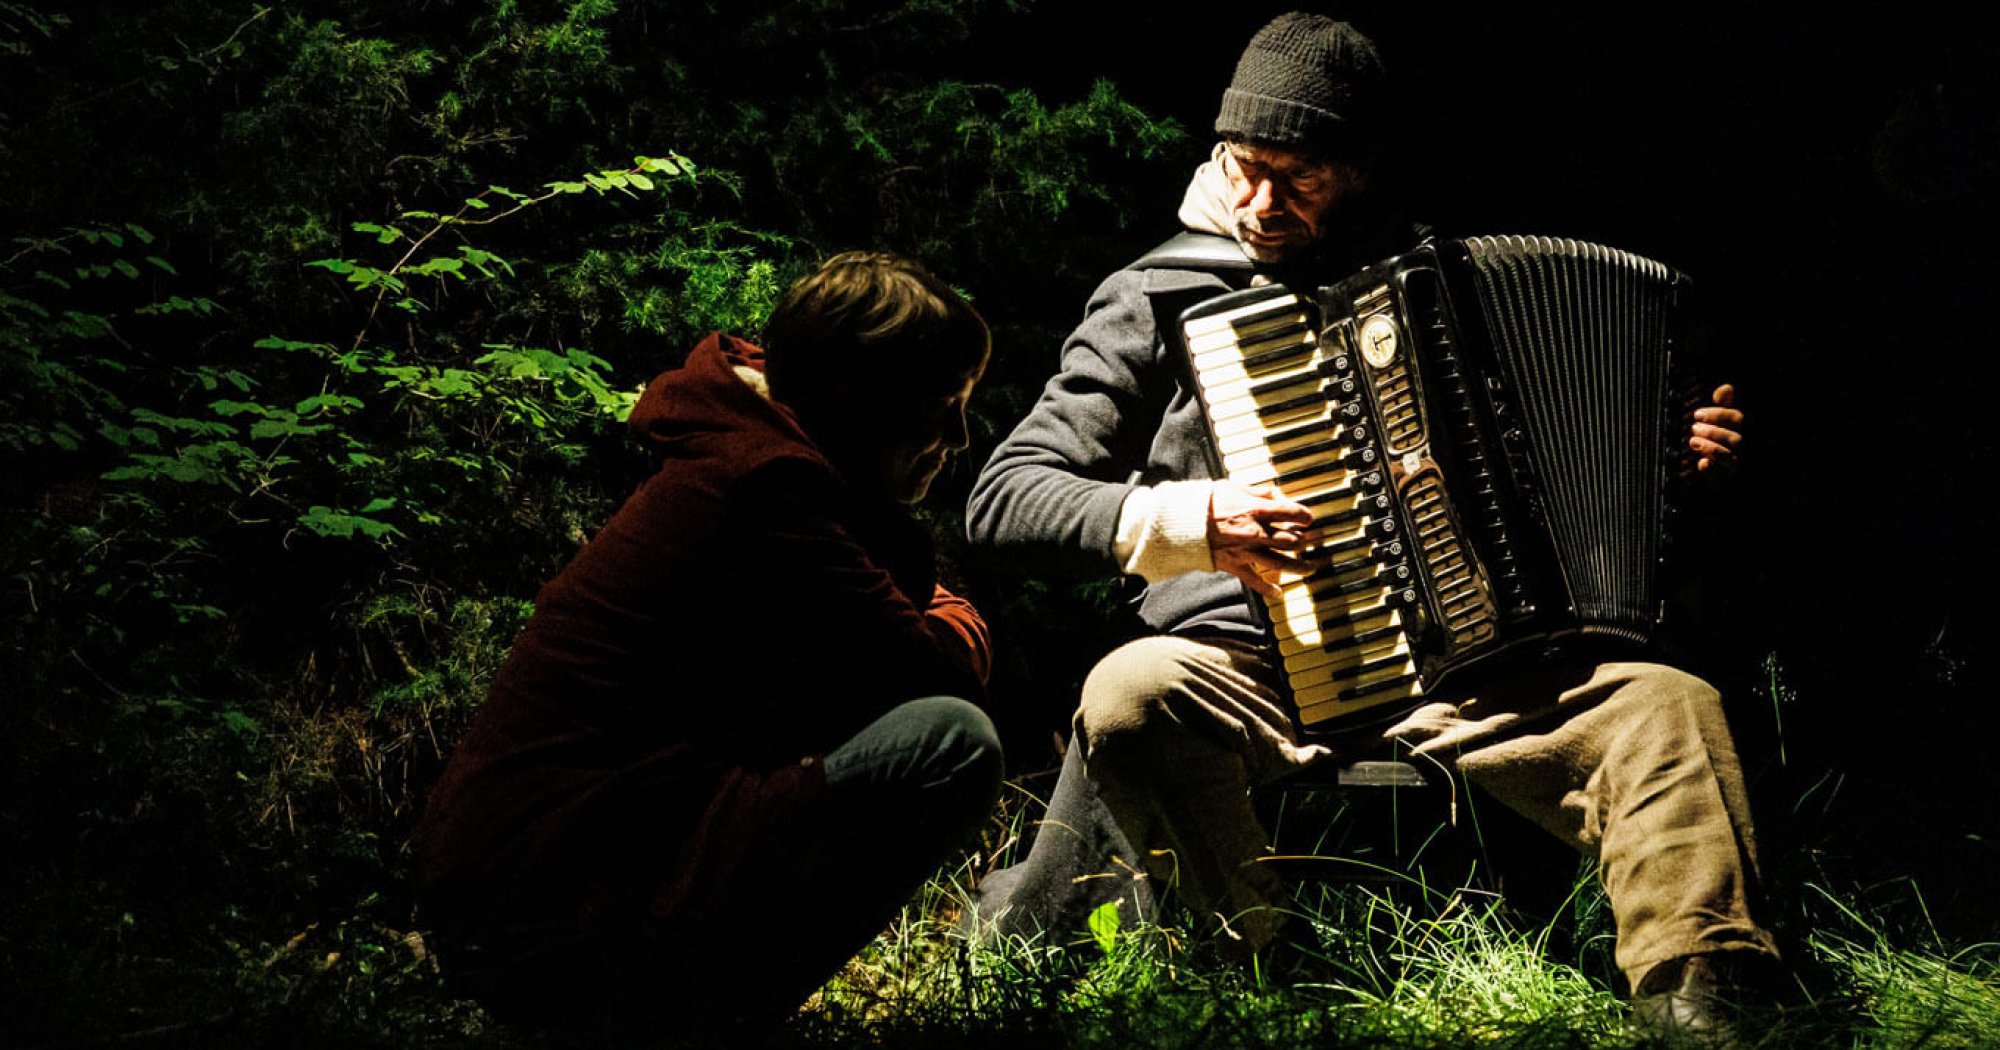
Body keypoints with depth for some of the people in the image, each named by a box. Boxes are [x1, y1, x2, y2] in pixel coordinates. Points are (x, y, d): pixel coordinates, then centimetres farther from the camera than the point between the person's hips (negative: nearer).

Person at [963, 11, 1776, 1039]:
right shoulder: (1160, 300, 1)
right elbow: (1002, 497, -6)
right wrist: (1183, 522, -21)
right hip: (1246, 672, -3)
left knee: (1668, 704, -19)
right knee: (1130, 697, -35)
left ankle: (1693, 1005, -24)